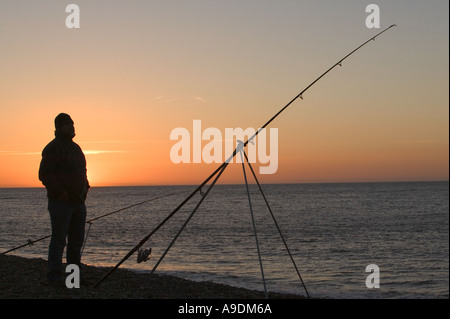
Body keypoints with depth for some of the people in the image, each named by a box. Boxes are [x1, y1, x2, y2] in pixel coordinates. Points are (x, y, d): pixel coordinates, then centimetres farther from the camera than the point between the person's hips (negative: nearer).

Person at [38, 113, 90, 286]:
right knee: (59, 239, -7)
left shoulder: (75, 147, 17)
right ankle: (54, 277, -2)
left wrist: (85, 187, 13)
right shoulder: (53, 148, -9)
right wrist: (61, 193, -18)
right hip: (61, 202, -8)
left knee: (77, 239, 10)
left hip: (78, 202, 8)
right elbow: (44, 174, -16)